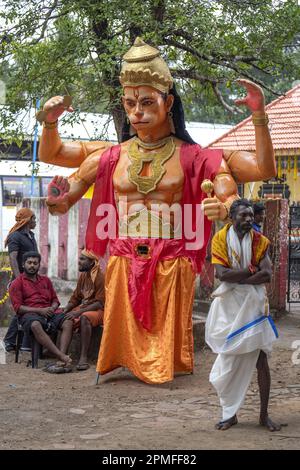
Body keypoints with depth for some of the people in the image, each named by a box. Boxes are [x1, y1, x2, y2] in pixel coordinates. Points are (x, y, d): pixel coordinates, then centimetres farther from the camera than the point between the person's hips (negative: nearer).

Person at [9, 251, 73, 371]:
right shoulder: (17, 283, 7)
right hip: (29, 314, -4)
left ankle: (61, 360, -42)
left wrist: (53, 308, -3)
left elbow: (55, 300, 23)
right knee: (36, 325, -41)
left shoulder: (45, 280, 23)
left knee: (68, 322, -27)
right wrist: (39, 310, -13)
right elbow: (18, 308, -2)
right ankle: (64, 358, -49)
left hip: (48, 311, 4)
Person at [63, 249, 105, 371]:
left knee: (84, 317, -38)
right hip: (83, 308, 8)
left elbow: (99, 303, -19)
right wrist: (66, 310, -7)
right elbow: (75, 298, 13)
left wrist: (78, 312, -27)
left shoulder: (100, 277, -14)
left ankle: (83, 357, -40)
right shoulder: (83, 275, 9)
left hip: (98, 311, -8)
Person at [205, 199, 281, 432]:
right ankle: (230, 414, 14)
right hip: (229, 306, -1)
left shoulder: (260, 241, -1)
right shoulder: (221, 238, -4)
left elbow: (267, 275, -14)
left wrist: (236, 279, -17)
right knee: (229, 362, 3)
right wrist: (251, 270, -15)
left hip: (254, 304, 1)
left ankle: (264, 414, 11)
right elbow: (222, 273, -16)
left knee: (261, 361, 1)